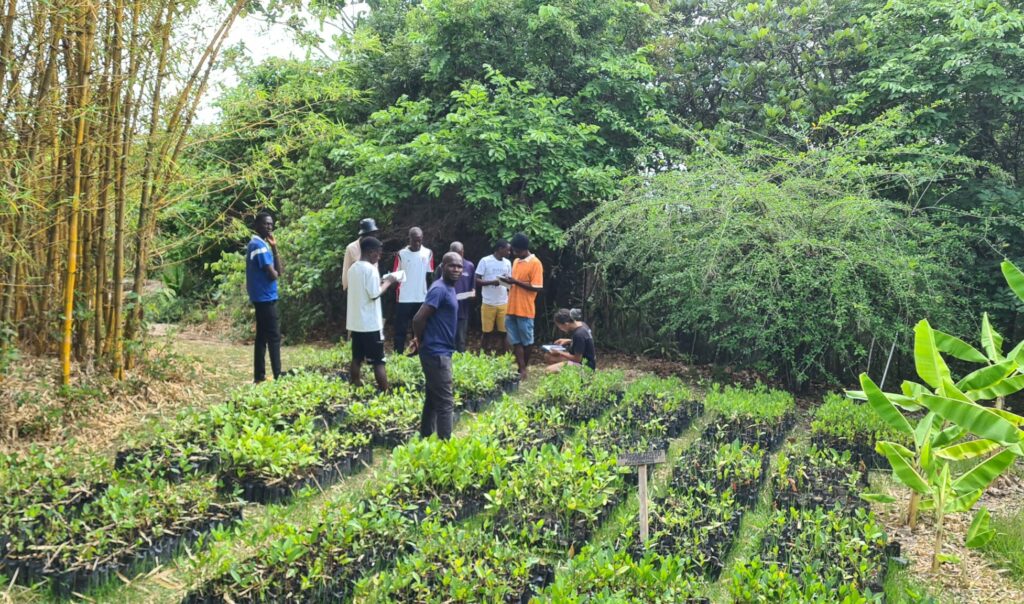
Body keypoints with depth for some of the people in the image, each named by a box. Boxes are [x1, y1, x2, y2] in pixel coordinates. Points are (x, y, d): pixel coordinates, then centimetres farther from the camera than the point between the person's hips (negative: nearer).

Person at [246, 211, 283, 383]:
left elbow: (278, 270, 13)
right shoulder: (260, 245, -15)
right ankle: (278, 376, -5)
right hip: (266, 297, -10)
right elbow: (273, 275, -21)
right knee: (274, 337, -7)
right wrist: (275, 272, 3)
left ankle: (259, 376, 14)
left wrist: (274, 247, 6)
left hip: (261, 297, 10)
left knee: (262, 337, 11)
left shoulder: (256, 244, 17)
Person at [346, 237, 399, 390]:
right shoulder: (370, 269, -15)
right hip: (370, 323, -8)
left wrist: (380, 283, 15)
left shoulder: (353, 268, 10)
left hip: (355, 322, 8)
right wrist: (387, 282, -4)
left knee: (357, 359, 12)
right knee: (379, 361, -2)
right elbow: (374, 294, -18)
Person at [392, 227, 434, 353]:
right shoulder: (401, 254, -2)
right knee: (401, 328, 0)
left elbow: (429, 275, 8)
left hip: (422, 298, 2)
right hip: (404, 298, -2)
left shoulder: (428, 253, 4)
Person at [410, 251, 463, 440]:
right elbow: (418, 319, -23)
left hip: (439, 352, 10)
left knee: (433, 398, 17)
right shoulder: (440, 289, -18)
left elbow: (424, 319, 22)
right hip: (437, 353, -10)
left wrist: (419, 339, 13)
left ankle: (425, 439, 27)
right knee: (446, 403, -6)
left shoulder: (449, 288, 12)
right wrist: (421, 340, -7)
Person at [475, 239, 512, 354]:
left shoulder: (507, 263, 10)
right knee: (487, 331, 3)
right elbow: (477, 280, -7)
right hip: (488, 303, -4)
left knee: (502, 331, 3)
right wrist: (492, 282, -20)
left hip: (503, 303, 4)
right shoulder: (485, 261, -6)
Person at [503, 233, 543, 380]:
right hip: (511, 309, 7)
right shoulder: (516, 262, 14)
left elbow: (536, 287, -16)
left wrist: (515, 282, -19)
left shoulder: (535, 263, -11)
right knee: (516, 341, 4)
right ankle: (521, 369, 7)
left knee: (526, 342, 7)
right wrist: (509, 281, 5)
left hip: (525, 310, -7)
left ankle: (524, 370, 20)